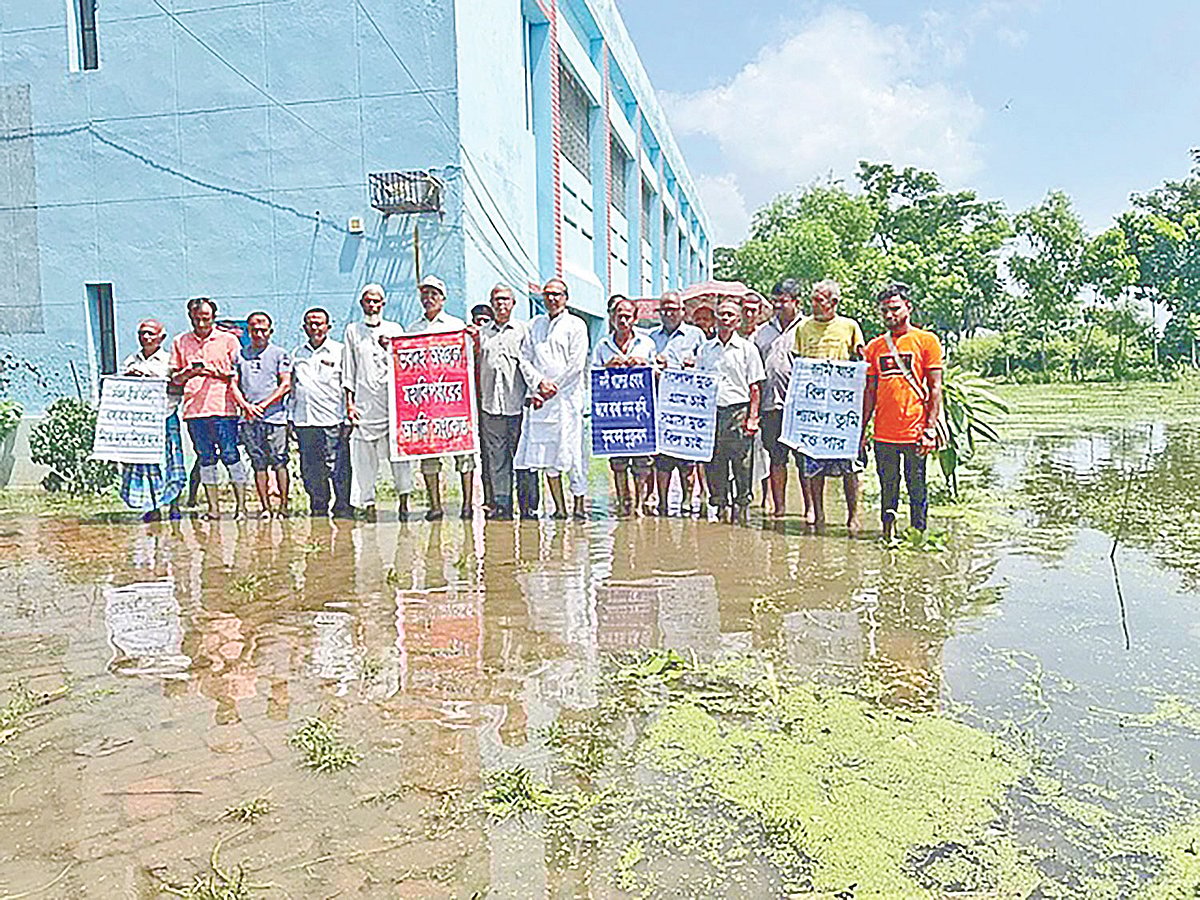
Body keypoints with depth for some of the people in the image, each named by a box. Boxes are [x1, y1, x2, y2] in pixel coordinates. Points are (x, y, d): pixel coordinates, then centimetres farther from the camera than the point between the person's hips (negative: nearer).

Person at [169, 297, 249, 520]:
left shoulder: (228, 340, 5)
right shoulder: (180, 342, 14)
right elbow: (175, 378, 16)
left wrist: (214, 372, -10)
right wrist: (190, 372, -5)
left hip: (223, 408, -3)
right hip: (193, 409, 3)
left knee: (230, 455, -7)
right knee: (205, 458, 6)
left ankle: (241, 506, -2)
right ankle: (213, 508, 11)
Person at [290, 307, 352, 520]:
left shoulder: (340, 351, 4)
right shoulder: (297, 354, 19)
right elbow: (292, 387, 22)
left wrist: (347, 419, -6)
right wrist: (290, 419, 15)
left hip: (332, 421, -4)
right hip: (304, 421, 5)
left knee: (339, 469, -5)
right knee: (310, 472, 7)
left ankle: (343, 509, 3)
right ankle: (318, 510, 17)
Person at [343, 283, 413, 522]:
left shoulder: (395, 330, 13)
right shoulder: (353, 331, 14)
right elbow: (348, 370, 12)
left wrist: (390, 349, -6)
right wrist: (349, 402, 4)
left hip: (394, 401, 0)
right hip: (365, 403, 0)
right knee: (364, 456, -1)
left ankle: (403, 498, 0)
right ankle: (368, 504, 4)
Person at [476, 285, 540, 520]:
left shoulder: (523, 330, 7)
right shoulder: (482, 333, 17)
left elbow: (530, 361, -1)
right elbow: (475, 366, 20)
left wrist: (535, 388, -12)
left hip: (519, 404, -3)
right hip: (491, 405, 3)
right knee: (496, 459, 4)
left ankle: (527, 506, 5)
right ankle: (501, 505, 10)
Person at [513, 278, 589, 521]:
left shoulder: (576, 325, 4)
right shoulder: (535, 325, 19)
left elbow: (576, 365, -5)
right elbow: (525, 358, 11)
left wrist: (548, 391, -7)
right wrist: (539, 381, -8)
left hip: (567, 398, -4)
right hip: (540, 398, 5)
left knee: (572, 452, -8)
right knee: (546, 454, 3)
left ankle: (579, 506, -2)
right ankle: (559, 508, 9)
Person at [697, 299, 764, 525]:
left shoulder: (747, 349, 6)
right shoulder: (705, 349, 14)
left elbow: (755, 388, 3)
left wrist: (752, 418, -6)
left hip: (739, 412, -3)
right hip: (711, 411, 3)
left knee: (742, 466, -2)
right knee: (714, 465, 4)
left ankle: (742, 508, 7)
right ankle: (720, 508, 13)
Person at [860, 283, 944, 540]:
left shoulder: (926, 341, 1)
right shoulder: (875, 346, 11)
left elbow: (935, 388, -1)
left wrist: (931, 428, -9)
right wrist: (862, 429, 8)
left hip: (914, 431, -3)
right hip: (884, 433, 3)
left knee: (917, 488, 5)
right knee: (887, 488, 10)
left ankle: (918, 534, 15)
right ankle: (888, 532, 20)